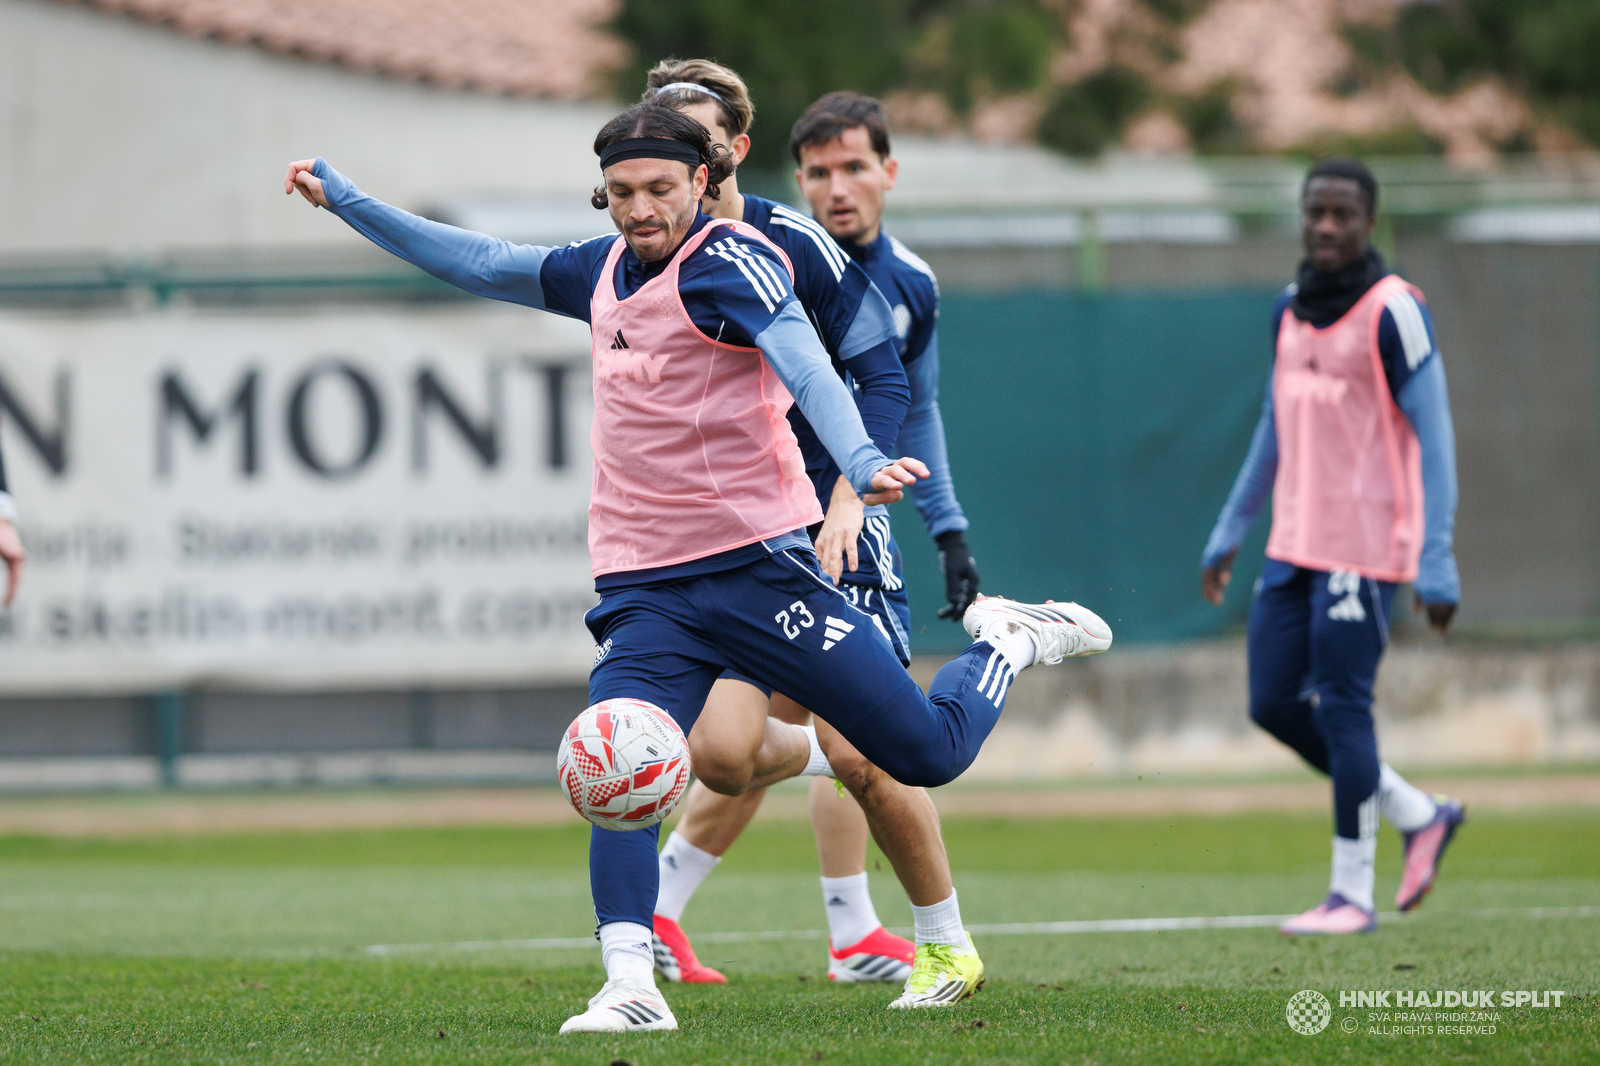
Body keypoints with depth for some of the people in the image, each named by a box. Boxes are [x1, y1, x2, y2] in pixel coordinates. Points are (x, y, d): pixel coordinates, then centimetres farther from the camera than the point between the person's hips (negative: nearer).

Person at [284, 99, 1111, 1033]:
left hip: (757, 562, -5)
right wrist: (344, 199, 26)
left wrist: (861, 462, -43)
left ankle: (1006, 643, 27)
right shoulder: (606, 270, 12)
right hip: (643, 589, 5)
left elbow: (802, 362, -25)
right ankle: (632, 985, -15)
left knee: (929, 754, -2)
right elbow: (482, 265, 26)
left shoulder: (729, 261, -9)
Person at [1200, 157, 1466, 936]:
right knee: (1274, 703, 6)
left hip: (1364, 545, -8)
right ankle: (1420, 817, 21)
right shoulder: (1289, 311, 13)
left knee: (1342, 708, -6)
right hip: (1293, 546, 8)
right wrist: (1229, 533, 23)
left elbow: (1434, 439, -12)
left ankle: (1351, 894, 3)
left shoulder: (1393, 311, -10)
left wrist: (1437, 563, -18)